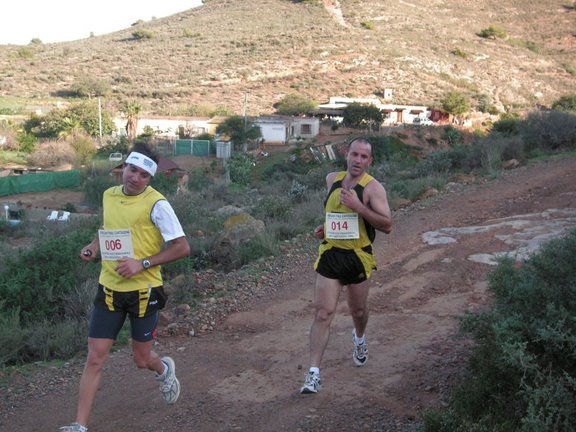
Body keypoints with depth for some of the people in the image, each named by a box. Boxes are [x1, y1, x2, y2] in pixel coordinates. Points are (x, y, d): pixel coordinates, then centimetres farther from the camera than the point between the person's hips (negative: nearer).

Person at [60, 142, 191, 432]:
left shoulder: (156, 204, -14)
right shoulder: (109, 195, 5)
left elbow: (182, 247, -15)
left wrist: (142, 263, -21)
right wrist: (94, 247, 5)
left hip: (143, 292, -4)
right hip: (109, 289, 4)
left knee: (141, 360, 11)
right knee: (95, 358, -2)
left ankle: (163, 369, 47)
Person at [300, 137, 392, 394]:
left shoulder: (373, 187, -11)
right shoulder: (332, 180, 5)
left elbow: (387, 225, -19)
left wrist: (359, 207, -29)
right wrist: (326, 227, 8)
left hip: (358, 257, -2)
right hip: (330, 255, 2)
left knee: (358, 310, 17)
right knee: (323, 313, -7)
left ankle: (359, 340, 53)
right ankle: (314, 373, -7)